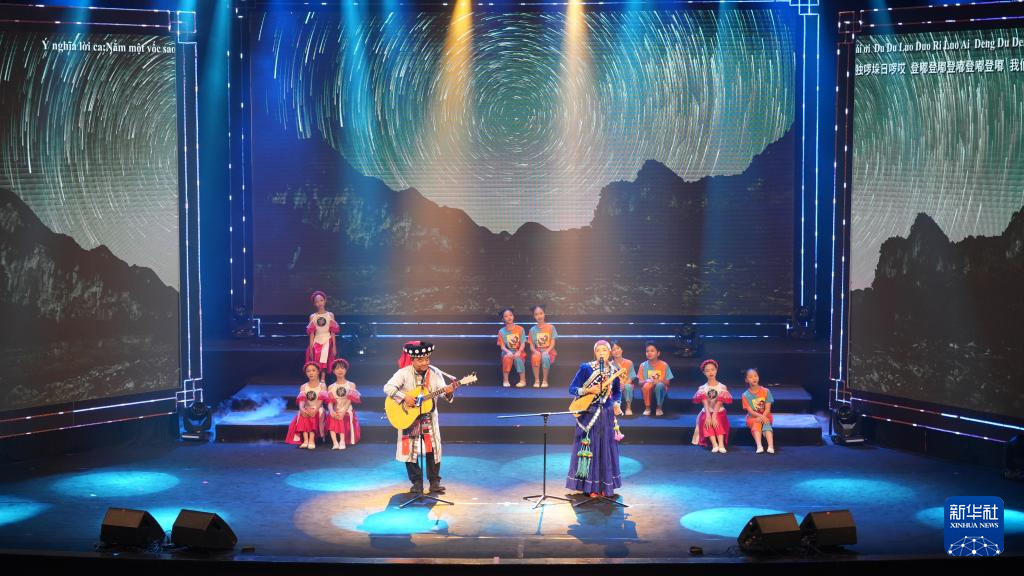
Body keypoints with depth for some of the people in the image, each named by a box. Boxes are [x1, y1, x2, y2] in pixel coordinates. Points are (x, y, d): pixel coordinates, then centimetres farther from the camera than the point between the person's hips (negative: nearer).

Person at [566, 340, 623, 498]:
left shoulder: (614, 370, 3)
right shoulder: (586, 368, -8)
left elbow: (617, 391, 17)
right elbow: (572, 389, -7)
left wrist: (616, 403, -2)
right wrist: (588, 390, -21)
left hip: (607, 415, 3)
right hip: (589, 414, -3)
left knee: (606, 449, 8)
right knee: (590, 448, 1)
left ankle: (605, 486, 19)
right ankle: (590, 486, 10)